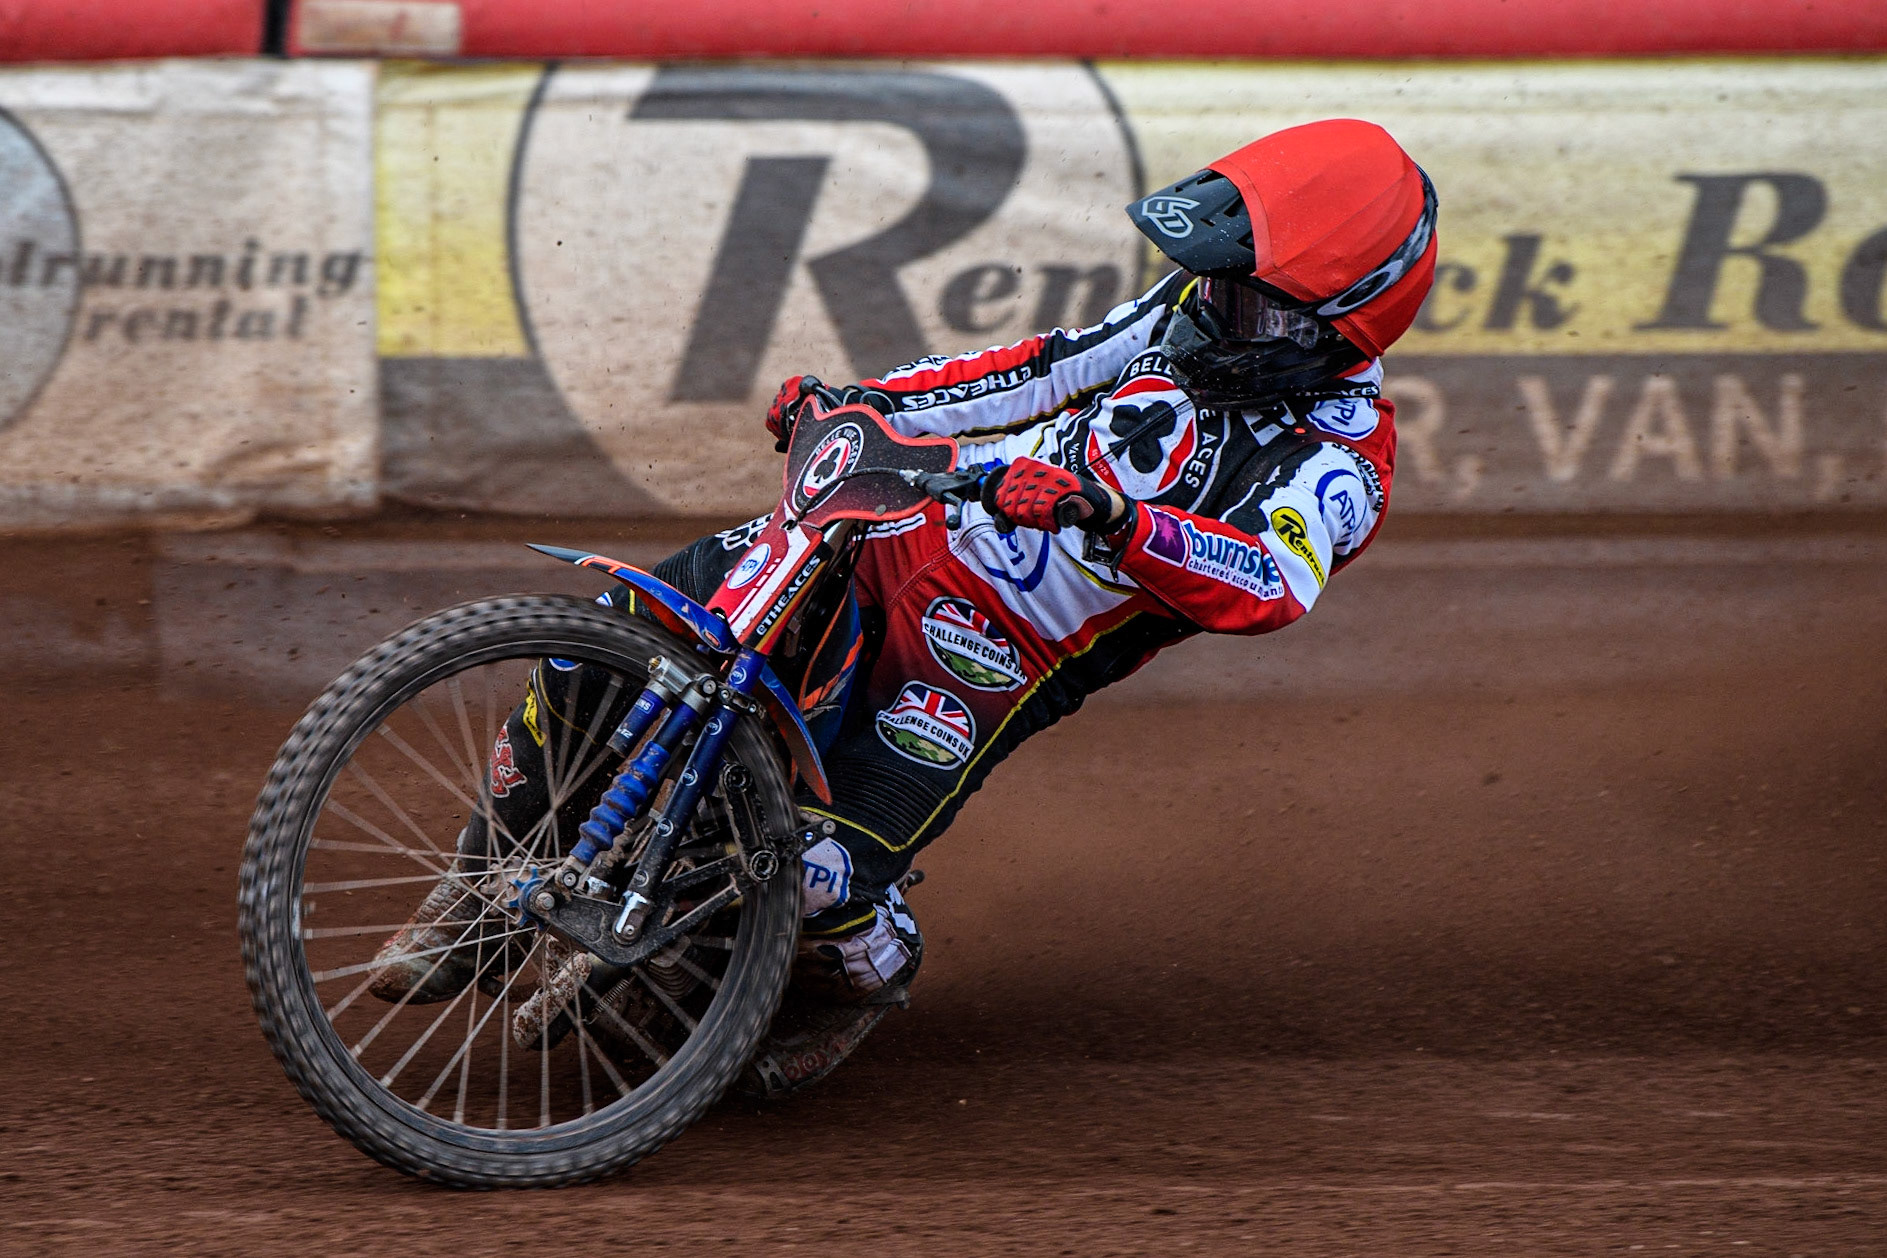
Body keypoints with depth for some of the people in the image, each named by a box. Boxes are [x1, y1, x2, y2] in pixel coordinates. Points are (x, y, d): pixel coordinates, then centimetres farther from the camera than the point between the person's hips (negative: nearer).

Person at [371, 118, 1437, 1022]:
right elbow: (1054, 366, 17)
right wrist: (866, 401, 8)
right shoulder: (1198, 314, 5)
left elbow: (1276, 586, -38)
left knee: (824, 884, -23)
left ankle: (878, 967, 15)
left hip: (986, 664, -6)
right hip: (897, 528, 6)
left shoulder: (1336, 463, -17)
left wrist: (1107, 519, -52)